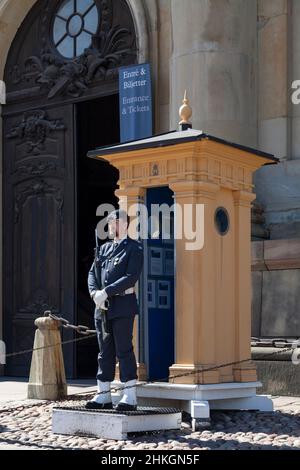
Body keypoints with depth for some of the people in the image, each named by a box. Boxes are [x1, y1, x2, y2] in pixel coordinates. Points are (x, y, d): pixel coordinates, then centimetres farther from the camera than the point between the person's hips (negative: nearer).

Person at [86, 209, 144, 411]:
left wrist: (106, 292, -18)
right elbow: (92, 274, 14)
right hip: (102, 306, 7)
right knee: (105, 351, 9)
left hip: (122, 304, -6)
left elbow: (131, 277, -13)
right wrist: (95, 293, -7)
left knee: (124, 349, -7)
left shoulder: (135, 248, -2)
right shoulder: (104, 248, 18)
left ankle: (130, 397, -4)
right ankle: (103, 396, 13)